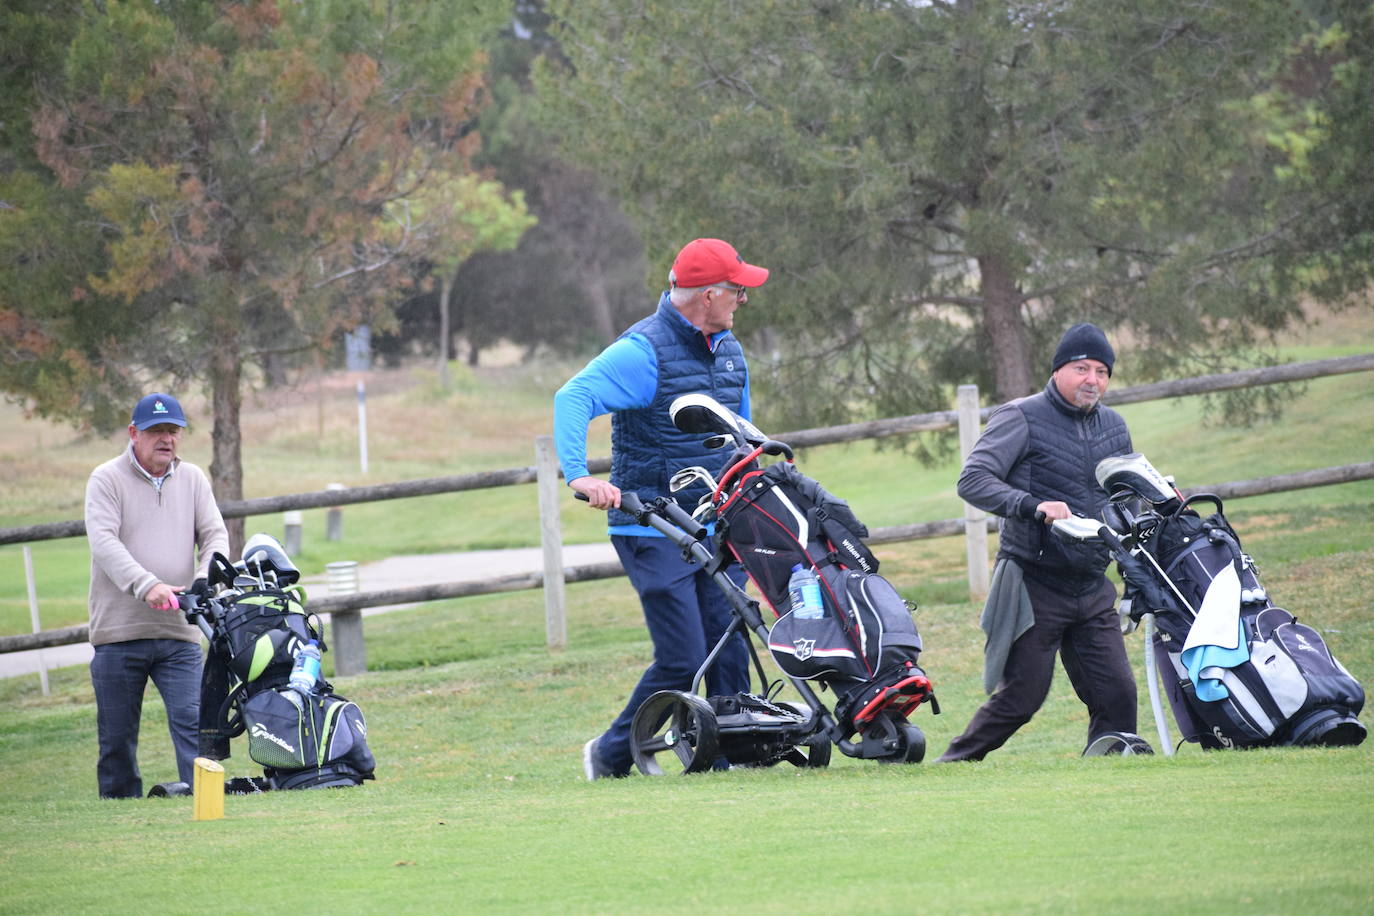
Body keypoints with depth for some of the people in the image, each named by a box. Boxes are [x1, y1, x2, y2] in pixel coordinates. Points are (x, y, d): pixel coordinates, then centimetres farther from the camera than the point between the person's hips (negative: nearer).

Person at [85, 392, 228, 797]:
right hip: (118, 629, -2)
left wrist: (207, 576, -16)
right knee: (117, 732, 4)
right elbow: (104, 542, -13)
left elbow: (215, 534, 7)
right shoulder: (107, 479, -1)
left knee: (192, 718, -11)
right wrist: (146, 585, -28)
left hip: (179, 631, 2)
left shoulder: (192, 479, 13)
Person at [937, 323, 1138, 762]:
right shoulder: (1021, 418, -6)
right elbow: (972, 481, -16)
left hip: (1092, 590, 6)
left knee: (1118, 694, -2)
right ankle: (954, 765, 10)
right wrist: (1033, 505, -28)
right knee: (1020, 699, -6)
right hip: (1033, 587, -6)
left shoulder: (1113, 427, 15)